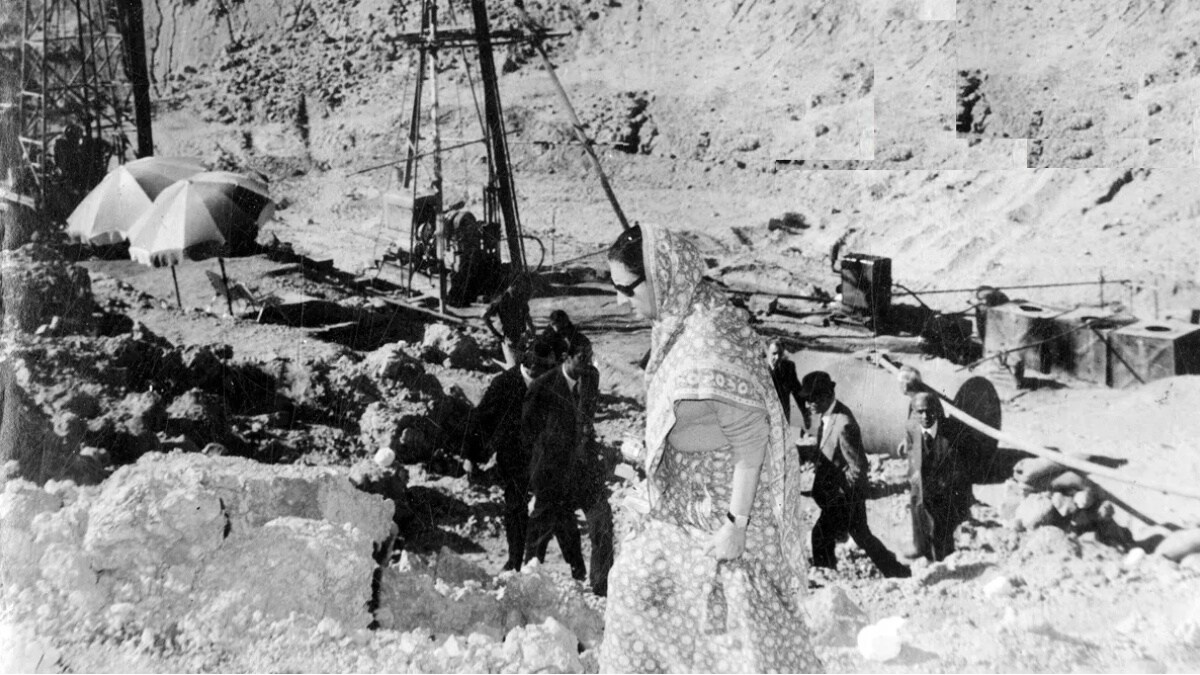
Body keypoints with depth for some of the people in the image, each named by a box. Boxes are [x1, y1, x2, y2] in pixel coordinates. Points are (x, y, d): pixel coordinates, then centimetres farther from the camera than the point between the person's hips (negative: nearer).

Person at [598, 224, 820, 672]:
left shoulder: (710, 342, -26)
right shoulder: (675, 325, 3)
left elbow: (751, 438, -24)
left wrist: (735, 524, -21)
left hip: (726, 509, -9)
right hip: (688, 506, 9)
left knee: (742, 618, 2)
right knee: (637, 584, 14)